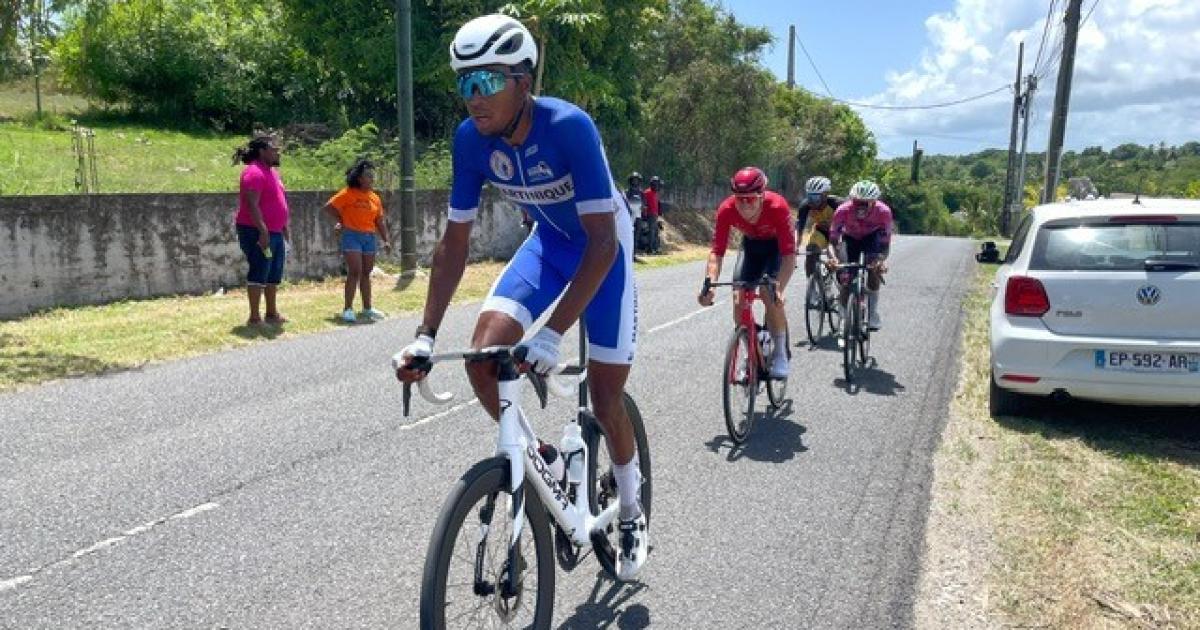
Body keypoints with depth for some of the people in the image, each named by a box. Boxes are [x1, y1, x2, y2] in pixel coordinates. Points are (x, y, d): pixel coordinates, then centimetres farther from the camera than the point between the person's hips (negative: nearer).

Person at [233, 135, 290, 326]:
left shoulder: (271, 171, 17)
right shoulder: (254, 172, -14)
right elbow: (252, 205, -22)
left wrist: (284, 228, 21)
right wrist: (263, 230, -27)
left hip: (275, 232, 10)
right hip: (258, 233, -10)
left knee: (274, 275, 15)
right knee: (259, 273, -7)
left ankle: (272, 314, 24)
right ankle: (254, 318, -2)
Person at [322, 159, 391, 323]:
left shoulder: (375, 198, 10)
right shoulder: (348, 193, -6)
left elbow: (380, 221, 12)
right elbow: (328, 207, -5)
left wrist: (386, 240, 5)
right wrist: (342, 221, 2)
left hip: (369, 237, 5)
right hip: (352, 236, -5)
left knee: (366, 273, 11)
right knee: (355, 272, -12)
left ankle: (367, 308, 19)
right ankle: (348, 309, -7)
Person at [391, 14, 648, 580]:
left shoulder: (569, 126, -33)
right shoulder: (471, 138, -18)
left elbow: (602, 241, -35)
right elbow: (454, 242, -12)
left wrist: (552, 333, -43)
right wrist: (426, 336, -19)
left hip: (603, 245, -4)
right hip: (548, 240, 4)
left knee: (605, 398, -4)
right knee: (483, 357, -17)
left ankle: (631, 517, 23)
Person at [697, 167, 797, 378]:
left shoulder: (777, 206, -38)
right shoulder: (726, 210, -30)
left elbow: (789, 254, -39)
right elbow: (717, 251, -28)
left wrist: (779, 287, -52)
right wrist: (710, 283, -44)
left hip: (778, 245, -3)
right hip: (751, 244, 3)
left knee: (770, 294, -24)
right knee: (739, 297, -12)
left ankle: (781, 355, -9)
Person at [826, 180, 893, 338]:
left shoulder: (883, 211, -33)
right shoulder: (843, 211, -34)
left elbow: (885, 244, -30)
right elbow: (833, 240, -31)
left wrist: (882, 260, -50)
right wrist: (833, 258, -51)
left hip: (872, 238, 0)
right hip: (850, 238, 1)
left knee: (874, 269, -27)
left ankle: (872, 314, -14)